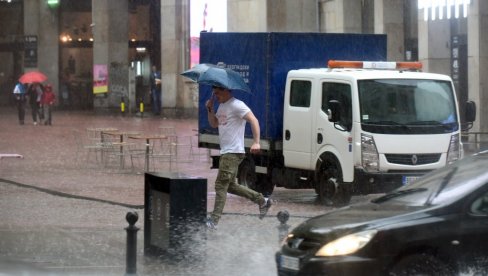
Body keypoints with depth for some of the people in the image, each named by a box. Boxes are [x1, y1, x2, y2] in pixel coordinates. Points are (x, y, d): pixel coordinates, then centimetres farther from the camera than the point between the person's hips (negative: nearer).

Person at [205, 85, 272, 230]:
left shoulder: (236, 105, -12)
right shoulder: (222, 106, 18)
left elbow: (254, 120, -18)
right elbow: (214, 123, 26)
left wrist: (256, 142, -28)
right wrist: (210, 109, 8)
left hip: (233, 152, -11)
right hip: (225, 152, 11)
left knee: (221, 185, -11)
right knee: (230, 186, 14)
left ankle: (213, 220, -11)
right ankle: (262, 200, 22)